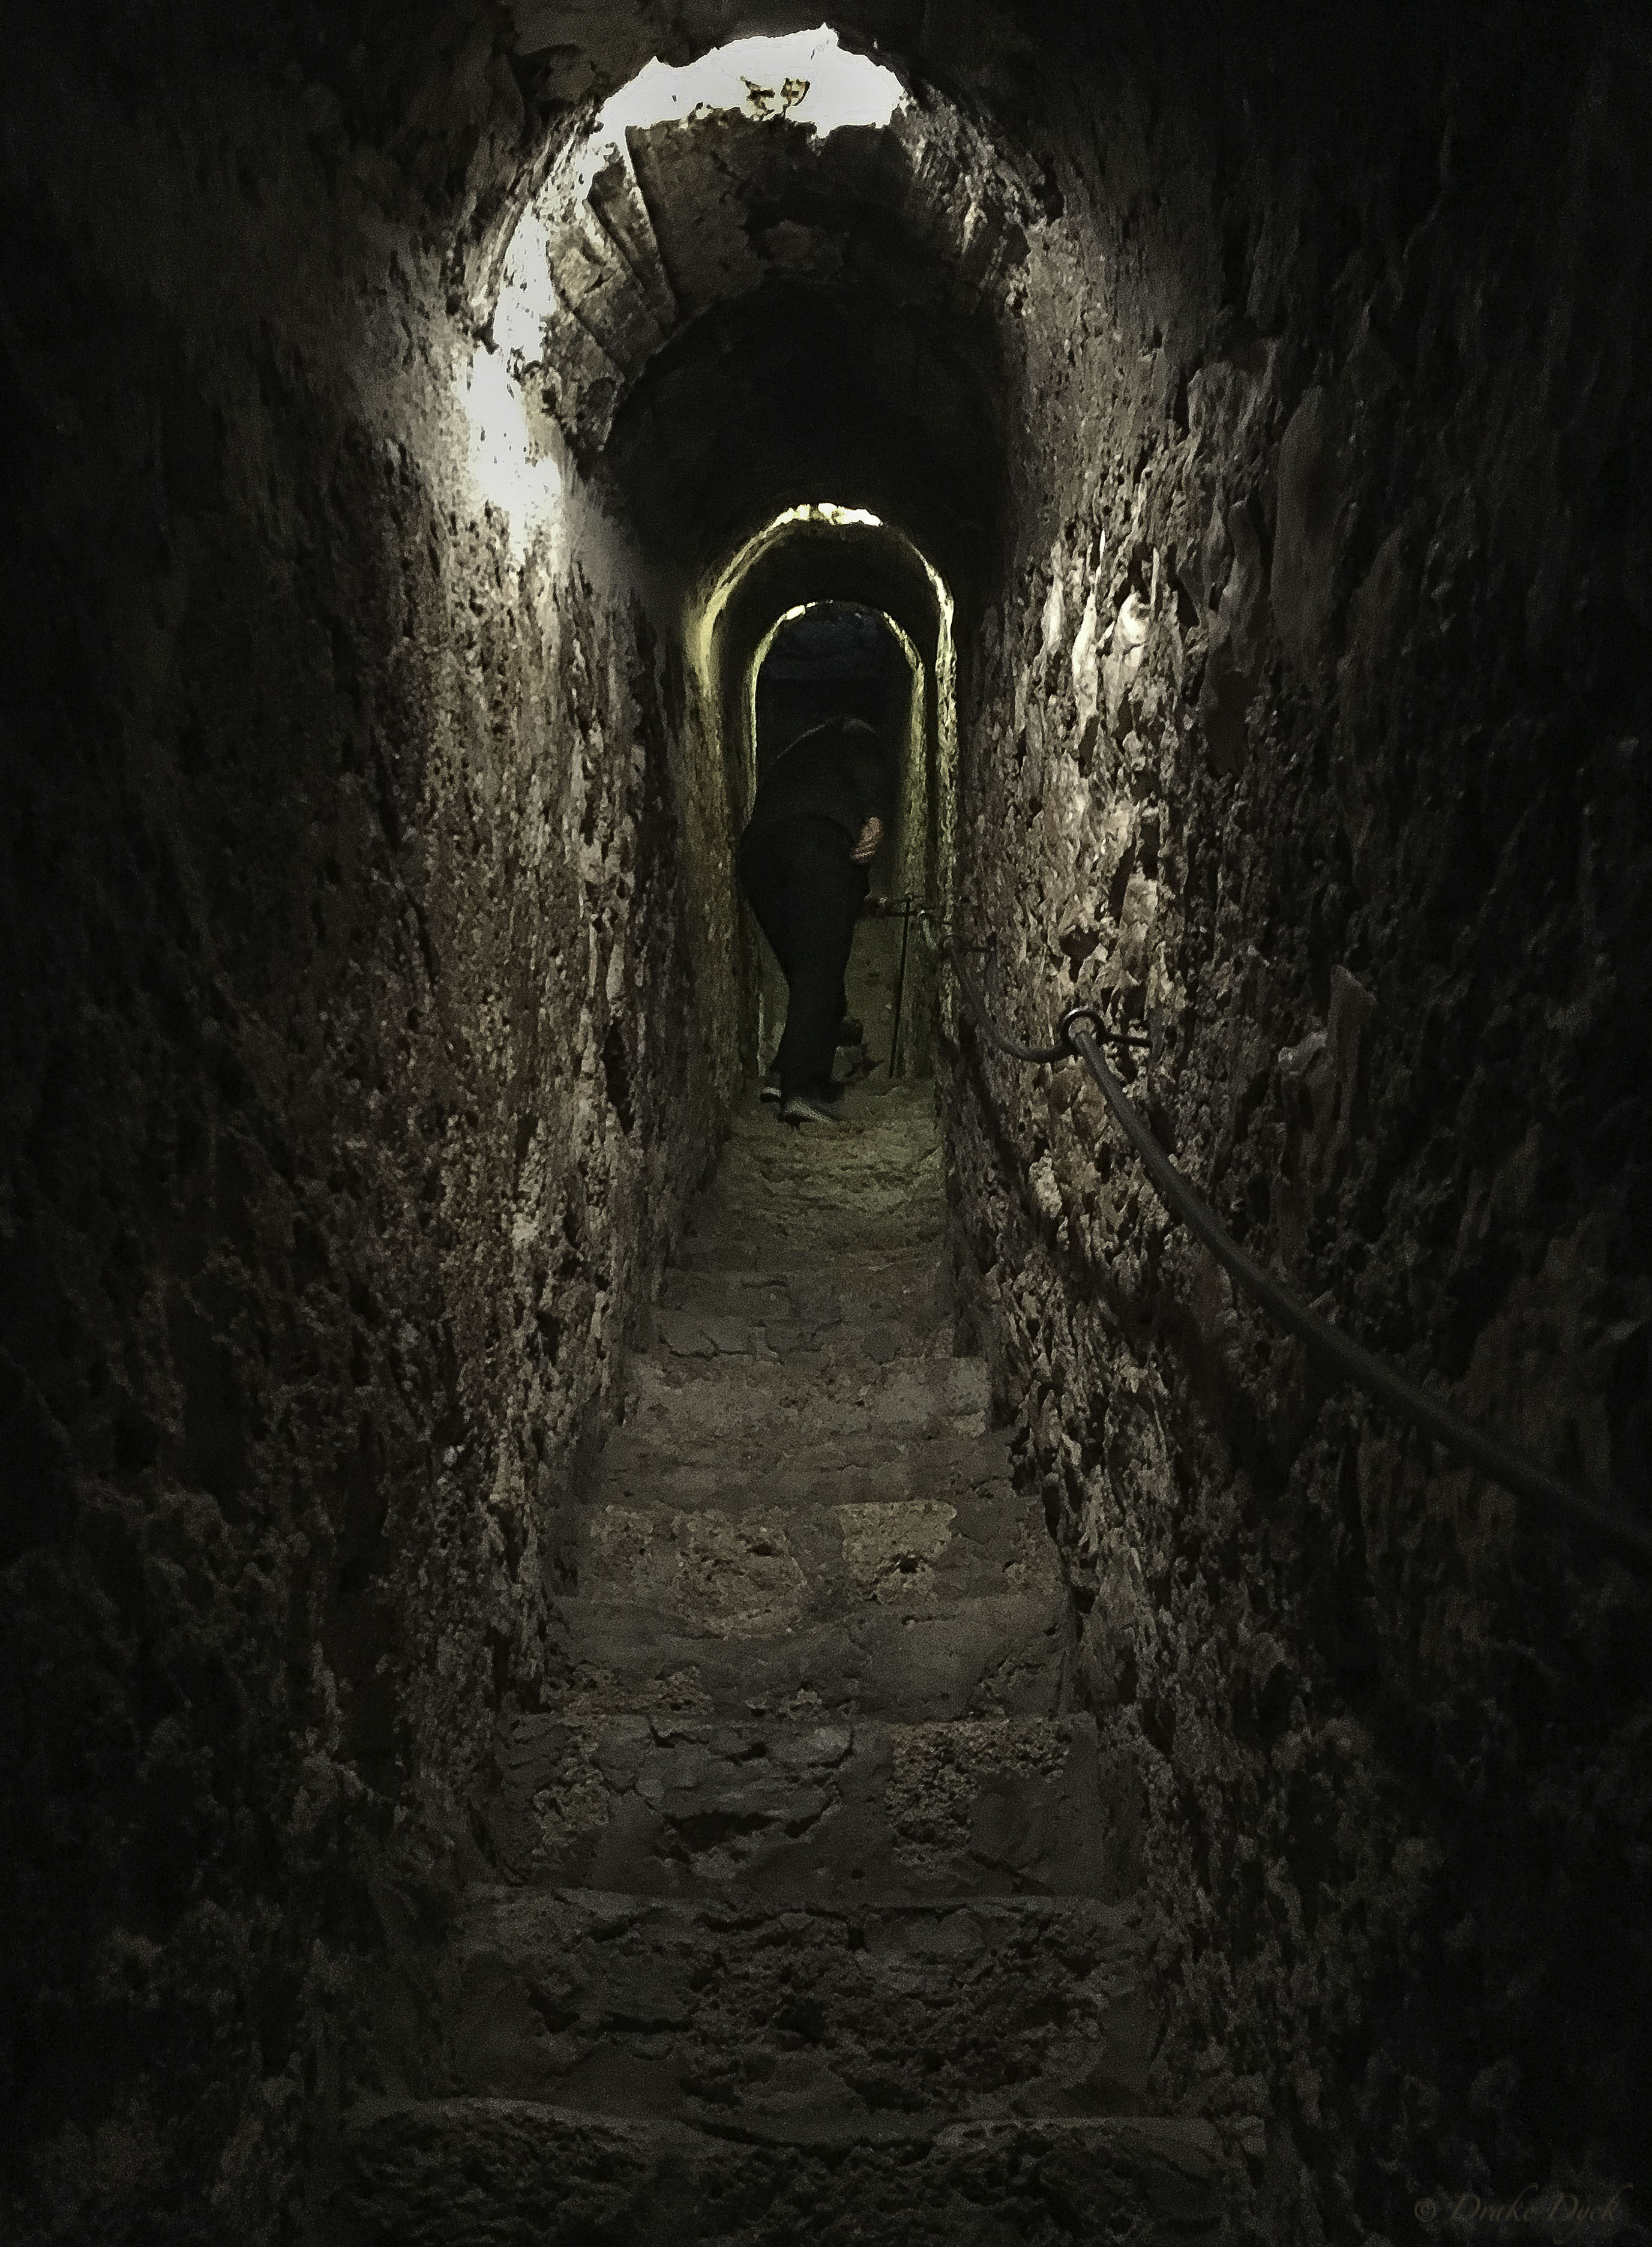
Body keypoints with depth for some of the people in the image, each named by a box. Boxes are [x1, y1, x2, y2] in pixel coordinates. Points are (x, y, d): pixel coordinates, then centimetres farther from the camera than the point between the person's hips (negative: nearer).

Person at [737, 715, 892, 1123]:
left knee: (802, 970, 11)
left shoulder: (788, 757, 44)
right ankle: (804, 1087, -24)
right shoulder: (851, 732, 27)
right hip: (821, 837, -6)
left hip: (756, 848, 6)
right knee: (821, 969, -12)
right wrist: (876, 818, -11)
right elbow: (867, 762, 3)